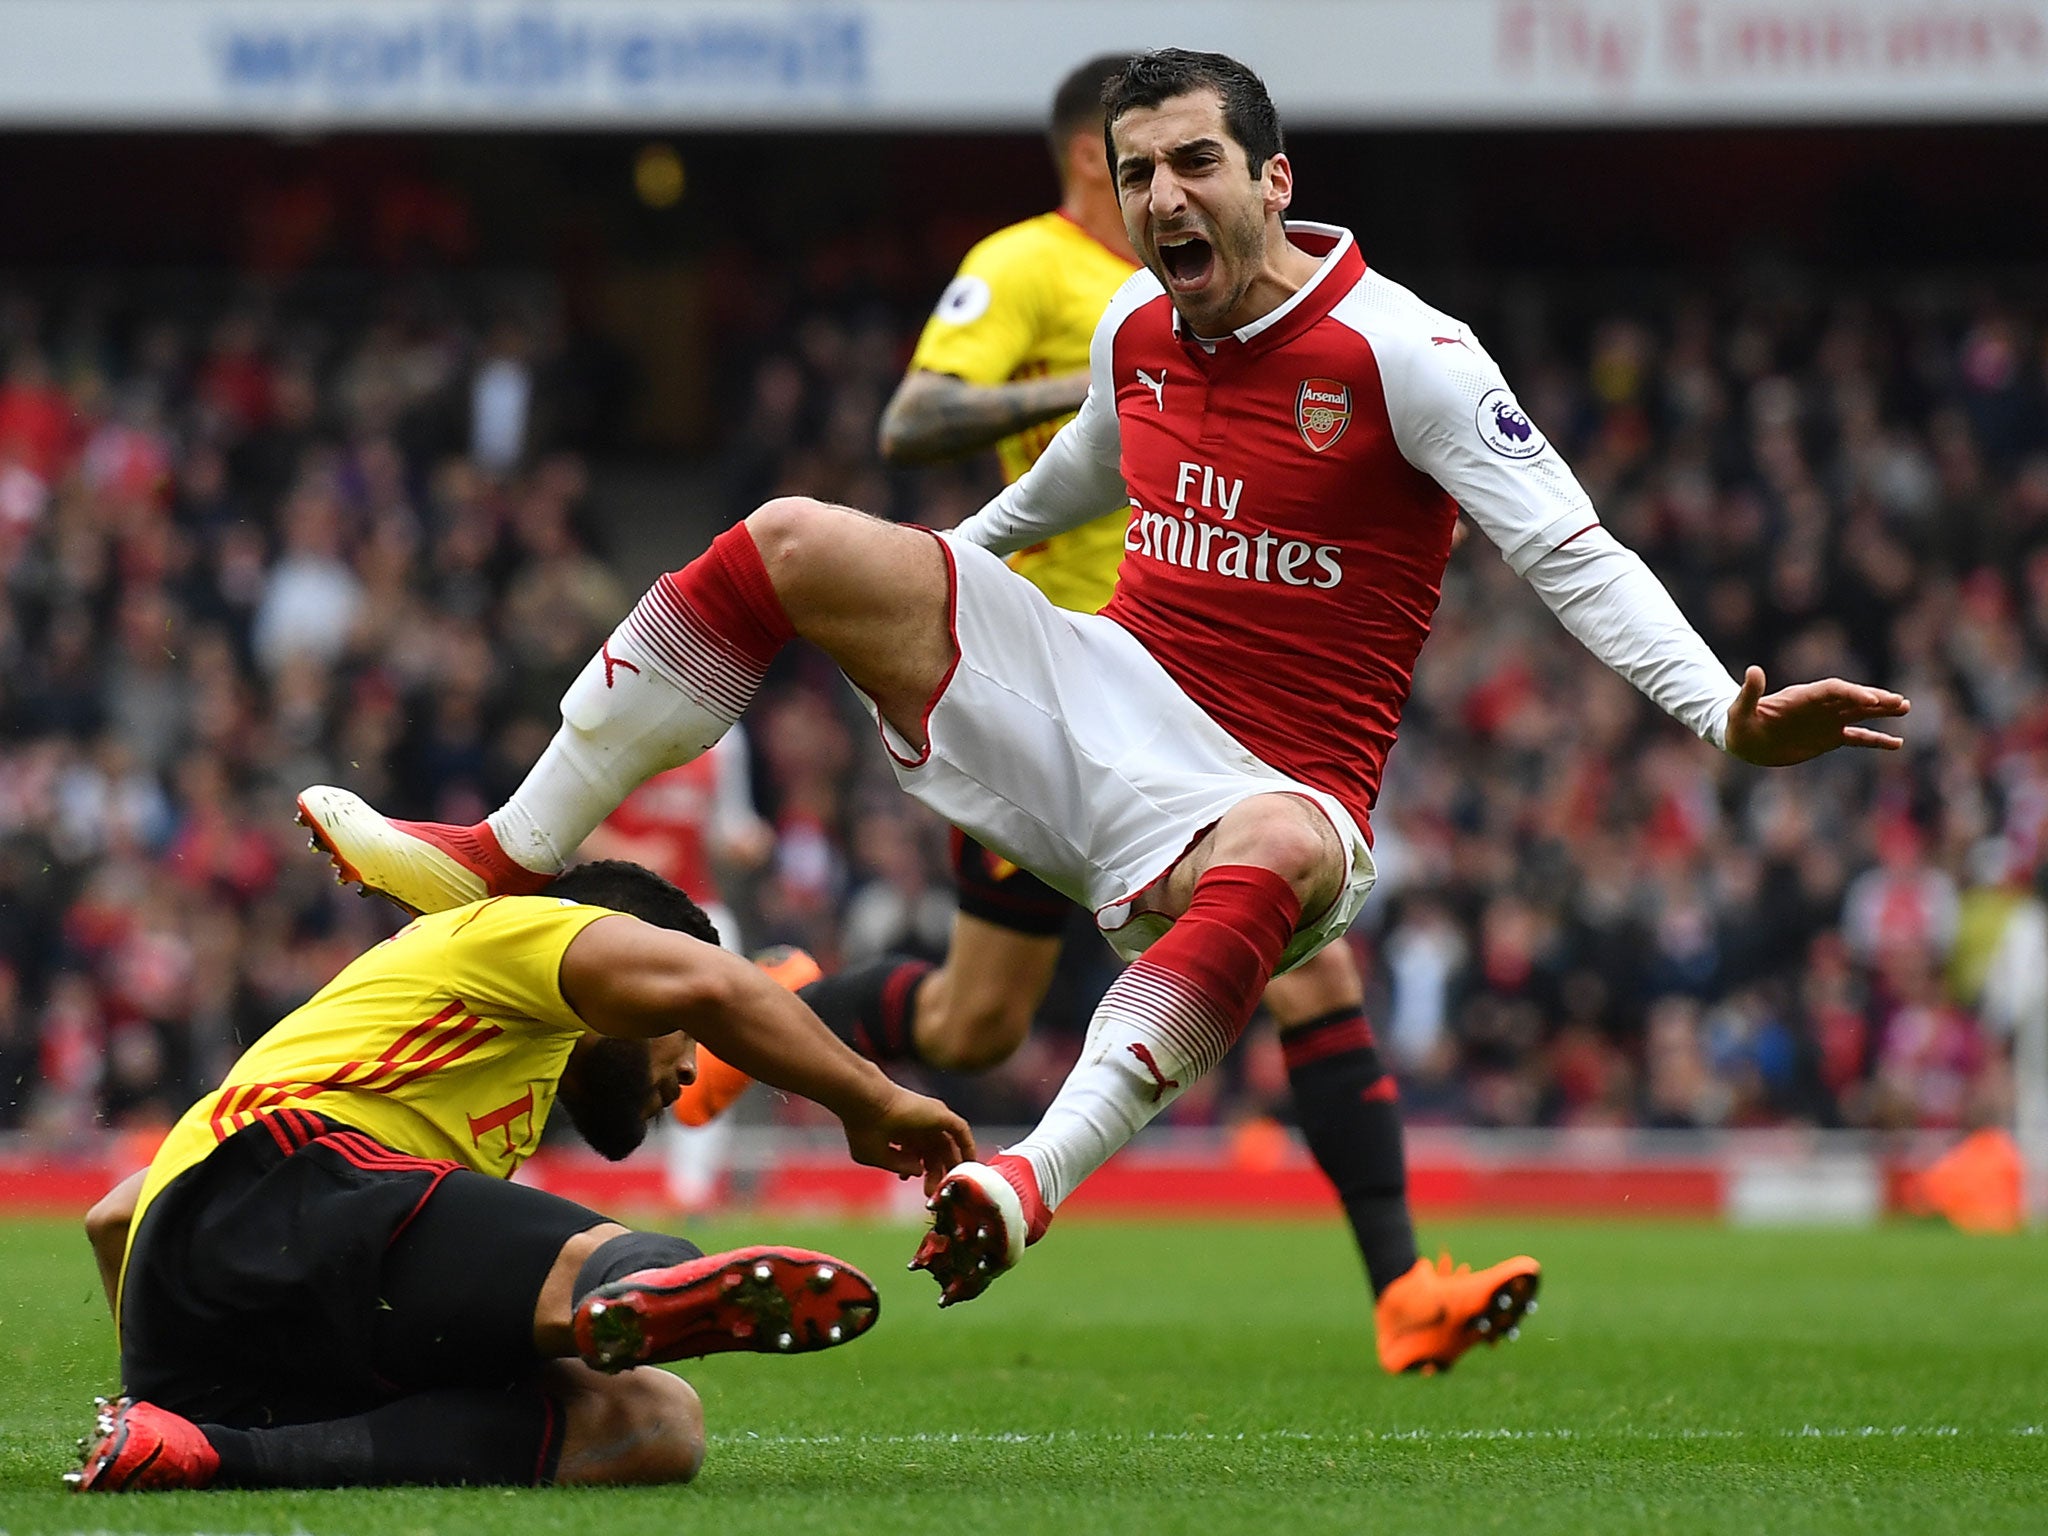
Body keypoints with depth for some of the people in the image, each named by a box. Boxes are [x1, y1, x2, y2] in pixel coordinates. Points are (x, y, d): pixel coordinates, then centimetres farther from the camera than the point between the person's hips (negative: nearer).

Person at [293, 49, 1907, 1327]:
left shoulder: (1398, 355, -14)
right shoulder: (1138, 335, 6)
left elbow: (1573, 552, -17)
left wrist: (1724, 714, -30)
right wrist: (964, 552, 46)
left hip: (1256, 788, -6)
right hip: (1095, 697, 6)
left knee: (1283, 855, -44)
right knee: (798, 543, -4)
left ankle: (1035, 1181, -57)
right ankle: (504, 858, 0)